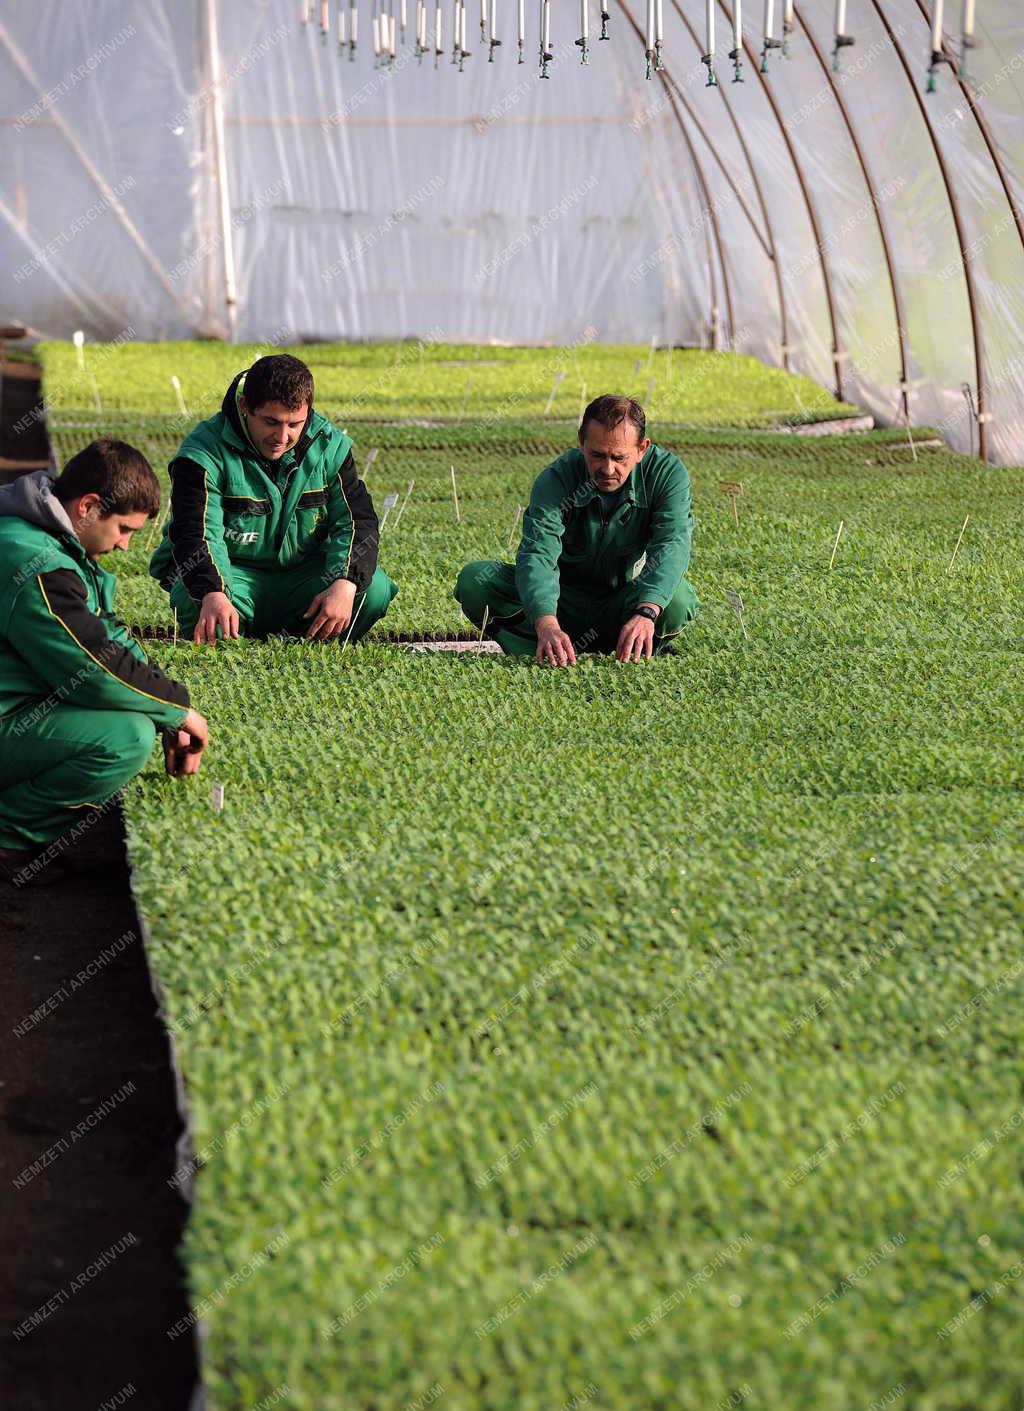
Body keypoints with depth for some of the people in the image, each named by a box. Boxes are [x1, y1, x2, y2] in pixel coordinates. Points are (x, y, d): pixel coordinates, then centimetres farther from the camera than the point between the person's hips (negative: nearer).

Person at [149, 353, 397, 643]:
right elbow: (196, 534, -28)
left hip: (301, 573, 4)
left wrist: (345, 584, -28)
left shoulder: (328, 445, -4)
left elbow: (356, 520, -7)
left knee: (373, 589, -22)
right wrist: (213, 595, -50)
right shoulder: (204, 453, -17)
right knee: (201, 604, -38)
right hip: (230, 574, -4)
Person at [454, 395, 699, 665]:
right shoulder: (555, 479, -20)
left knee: (677, 599, -35)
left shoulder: (667, 472, -18)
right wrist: (546, 624, -52)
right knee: (474, 579, -23)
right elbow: (537, 554, -33)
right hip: (566, 598, 1)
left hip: (628, 597, 0)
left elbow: (671, 545, -30)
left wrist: (646, 613, -49)